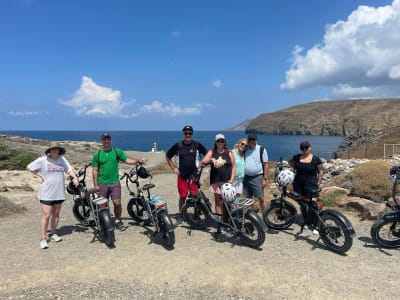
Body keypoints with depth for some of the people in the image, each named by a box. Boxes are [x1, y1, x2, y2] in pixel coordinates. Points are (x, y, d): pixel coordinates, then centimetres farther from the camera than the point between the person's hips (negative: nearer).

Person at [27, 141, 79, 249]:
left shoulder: (62, 159, 3)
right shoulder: (43, 160, -6)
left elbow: (69, 169, 0)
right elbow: (29, 167, 1)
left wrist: (75, 177, -18)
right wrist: (40, 175, -6)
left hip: (59, 193, 4)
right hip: (46, 193, -4)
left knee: (56, 214, 14)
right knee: (46, 215, -5)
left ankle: (53, 234, 30)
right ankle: (43, 239, 4)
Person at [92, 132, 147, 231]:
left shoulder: (117, 151, 4)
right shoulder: (97, 154, 3)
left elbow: (128, 160, -1)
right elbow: (95, 170, 3)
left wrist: (138, 160, -19)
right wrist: (95, 185, -2)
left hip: (114, 183, 0)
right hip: (102, 184, 0)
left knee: (117, 203, -5)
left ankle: (118, 221, 15)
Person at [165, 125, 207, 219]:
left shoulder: (197, 145, -1)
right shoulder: (178, 145, 1)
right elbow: (168, 156, 12)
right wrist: (173, 168, 5)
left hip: (194, 175, -1)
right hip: (182, 176, 1)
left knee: (195, 196, -2)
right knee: (182, 196, 6)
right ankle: (180, 215, 21)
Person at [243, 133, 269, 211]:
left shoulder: (261, 149, -3)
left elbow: (266, 164, -4)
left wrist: (265, 179, -7)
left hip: (257, 177, -4)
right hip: (246, 177, 4)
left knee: (261, 198, -1)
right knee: (248, 198, 11)